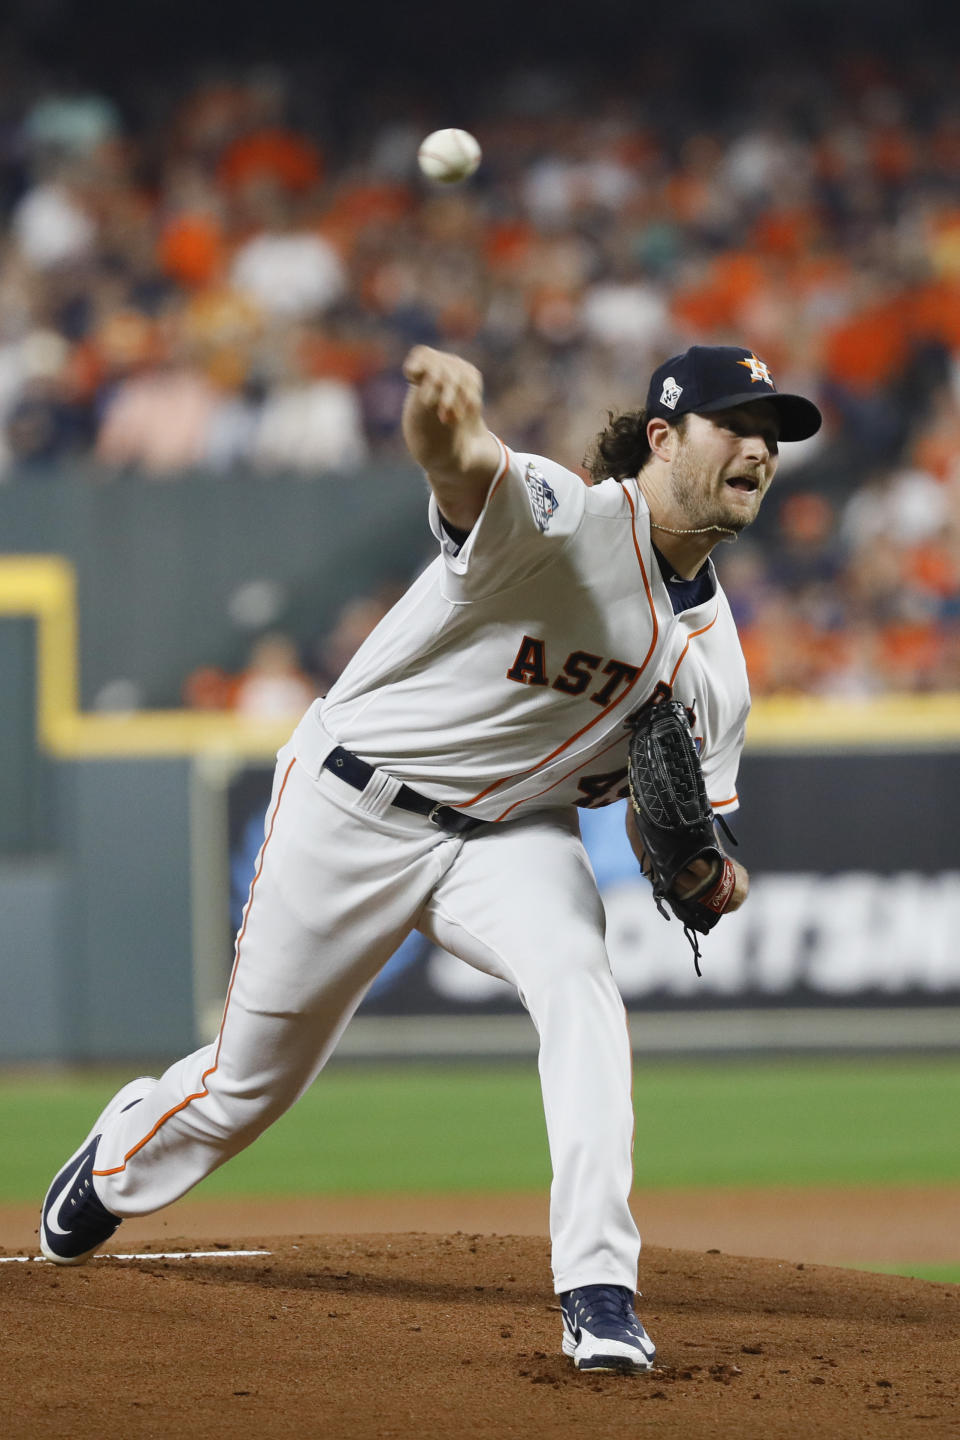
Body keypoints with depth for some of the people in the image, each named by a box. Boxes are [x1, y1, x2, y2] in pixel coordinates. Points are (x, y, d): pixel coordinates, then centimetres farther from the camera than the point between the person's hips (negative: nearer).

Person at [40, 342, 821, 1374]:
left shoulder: (711, 653, -3)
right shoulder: (561, 518, -24)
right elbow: (460, 466, -48)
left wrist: (705, 872, -22)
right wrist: (446, 419, -74)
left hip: (512, 828, 4)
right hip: (352, 811, -4)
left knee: (575, 979, -28)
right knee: (253, 1076, 9)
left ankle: (598, 1293, -28)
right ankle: (121, 1161, 45)